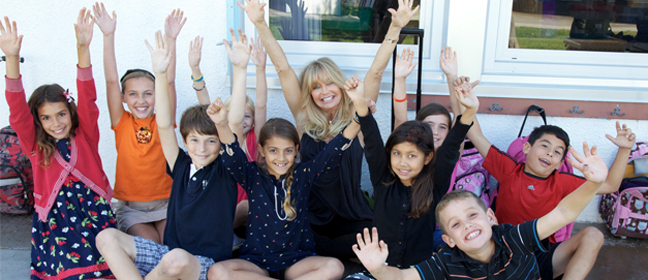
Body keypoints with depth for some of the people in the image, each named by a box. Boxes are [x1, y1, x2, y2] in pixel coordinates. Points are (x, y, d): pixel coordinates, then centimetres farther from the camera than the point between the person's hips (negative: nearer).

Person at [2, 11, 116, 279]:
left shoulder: (85, 137, 8)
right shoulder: (35, 146, 9)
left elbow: (87, 99, -4)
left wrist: (83, 48, -17)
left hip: (93, 209, 0)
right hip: (54, 217, 0)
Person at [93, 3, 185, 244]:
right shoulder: (122, 123, 0)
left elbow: (169, 81, -11)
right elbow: (111, 80, -10)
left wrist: (170, 39, -20)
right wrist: (108, 36, -18)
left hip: (165, 204, 1)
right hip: (131, 207, 0)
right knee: (150, 243, -21)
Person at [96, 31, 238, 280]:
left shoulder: (225, 171, -5)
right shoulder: (182, 167, 6)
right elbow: (164, 126, -2)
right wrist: (160, 74, -11)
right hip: (169, 254, 5)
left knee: (177, 259, -37)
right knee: (107, 238, -9)